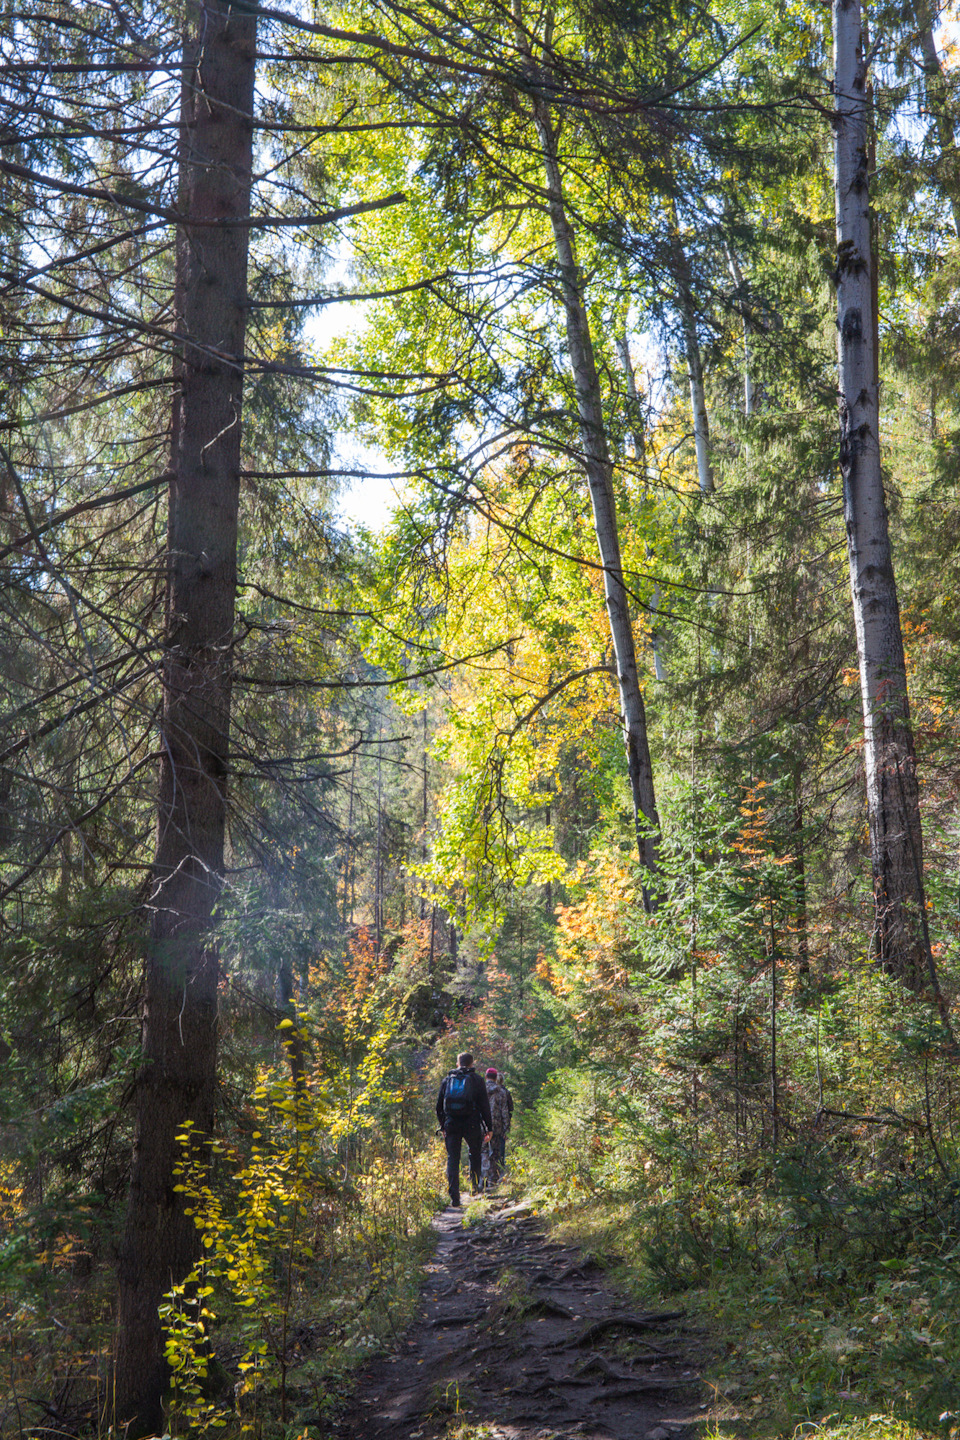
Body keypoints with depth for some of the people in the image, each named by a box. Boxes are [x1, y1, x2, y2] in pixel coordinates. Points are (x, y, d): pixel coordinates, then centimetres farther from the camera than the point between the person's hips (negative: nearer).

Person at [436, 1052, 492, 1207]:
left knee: (452, 1159, 1)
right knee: (475, 1154, 20)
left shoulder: (447, 1079, 10)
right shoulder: (476, 1079, 2)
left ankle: (454, 1199, -7)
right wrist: (489, 1128, 3)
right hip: (472, 1125, -1)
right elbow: (484, 1106, 0)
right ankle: (475, 1187, 19)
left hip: (451, 1125, 2)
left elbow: (439, 1106, 14)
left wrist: (443, 1125, 22)